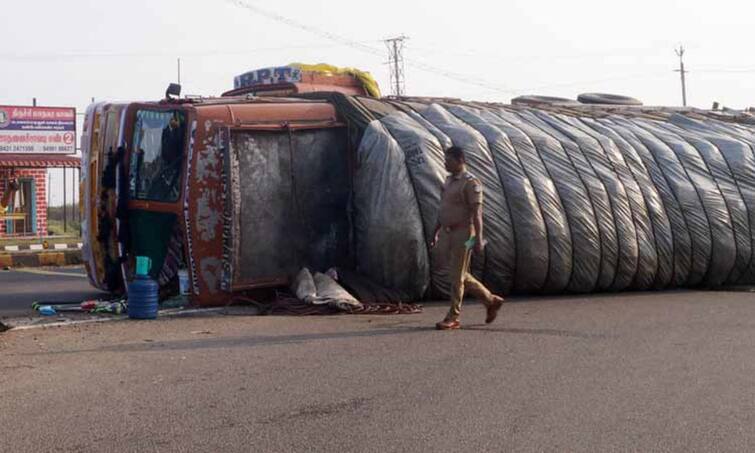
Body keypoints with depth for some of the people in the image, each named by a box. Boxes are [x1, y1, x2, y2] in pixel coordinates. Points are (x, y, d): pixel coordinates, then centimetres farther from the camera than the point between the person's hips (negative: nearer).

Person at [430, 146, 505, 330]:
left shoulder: (471, 183, -13)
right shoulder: (449, 182, 14)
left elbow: (477, 212, -18)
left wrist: (479, 238, -23)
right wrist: (435, 233, 18)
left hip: (463, 234, -9)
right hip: (447, 234, 9)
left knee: (456, 276, -5)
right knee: (460, 275, 12)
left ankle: (453, 318, 1)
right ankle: (491, 301, 26)